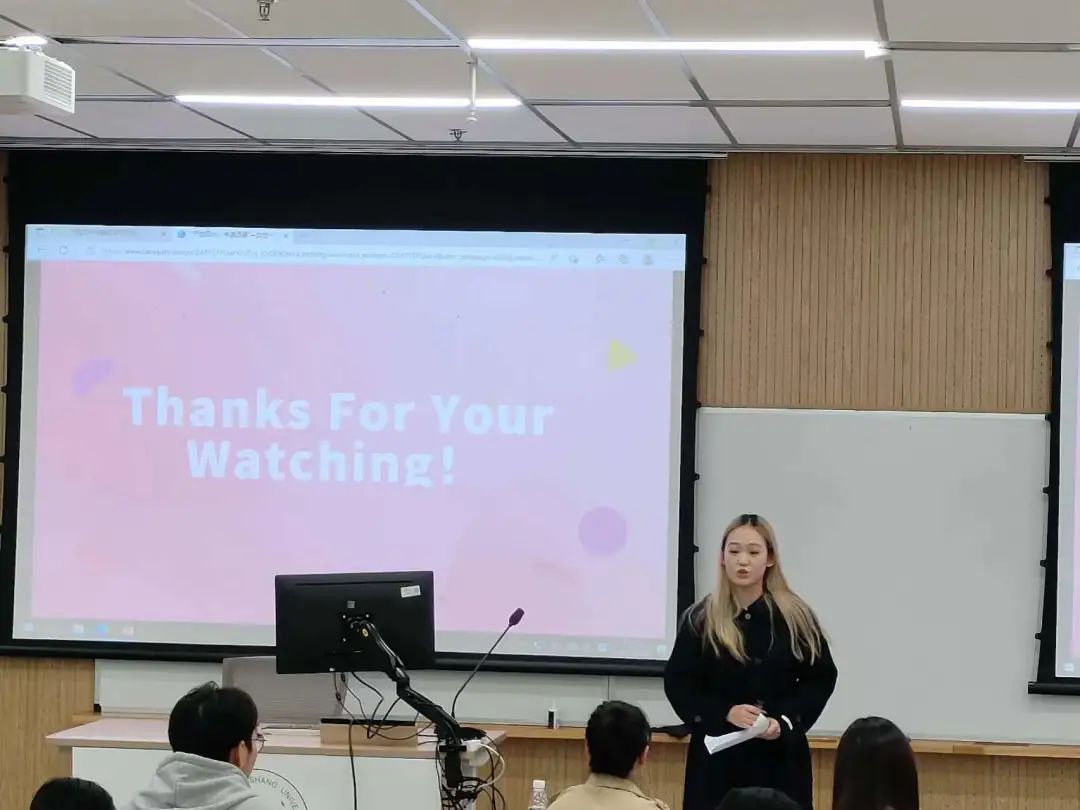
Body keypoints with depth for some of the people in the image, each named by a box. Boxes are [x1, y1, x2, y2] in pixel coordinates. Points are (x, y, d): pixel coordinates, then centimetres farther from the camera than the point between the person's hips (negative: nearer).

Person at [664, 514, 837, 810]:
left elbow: (821, 678, 4)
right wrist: (725, 713, -14)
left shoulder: (796, 616, 0)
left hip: (781, 756, 0)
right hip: (717, 756, 0)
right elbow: (677, 683, 1)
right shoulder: (700, 619, -1)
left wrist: (786, 721, -11)